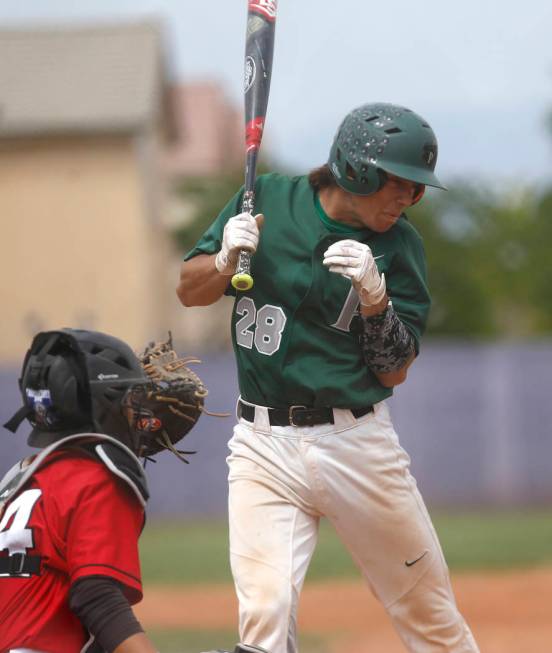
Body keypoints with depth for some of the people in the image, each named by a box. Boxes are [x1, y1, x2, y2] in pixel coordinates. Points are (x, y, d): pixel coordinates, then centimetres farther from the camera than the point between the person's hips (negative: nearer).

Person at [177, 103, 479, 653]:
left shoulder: (398, 246, -1)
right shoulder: (268, 200, 0)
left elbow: (394, 372, -4)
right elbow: (190, 291, 7)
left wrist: (375, 294, -20)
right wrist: (228, 258, -14)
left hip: (357, 443, 1)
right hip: (264, 444, -1)